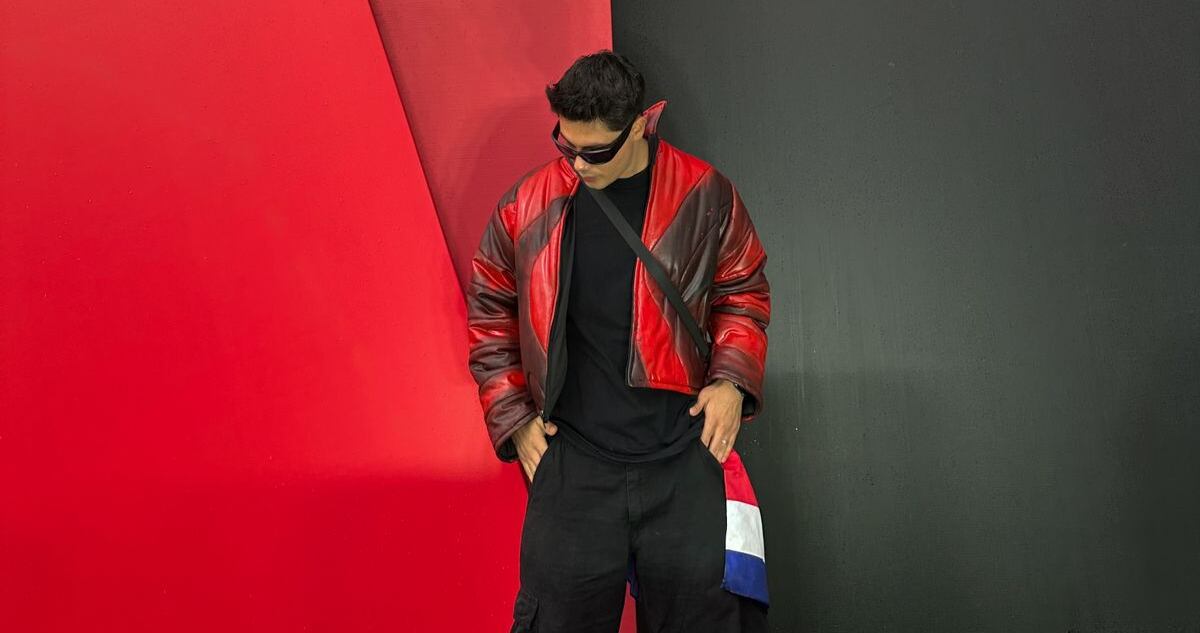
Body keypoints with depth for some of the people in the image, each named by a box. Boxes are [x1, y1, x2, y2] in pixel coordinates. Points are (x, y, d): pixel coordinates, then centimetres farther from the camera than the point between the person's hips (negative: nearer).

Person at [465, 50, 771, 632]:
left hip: (685, 456, 0)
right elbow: (490, 315, 11)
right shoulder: (526, 206, 0)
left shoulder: (703, 195, -2)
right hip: (572, 460, 1)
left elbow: (744, 293, 11)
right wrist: (513, 420, 4)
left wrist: (732, 381, -4)